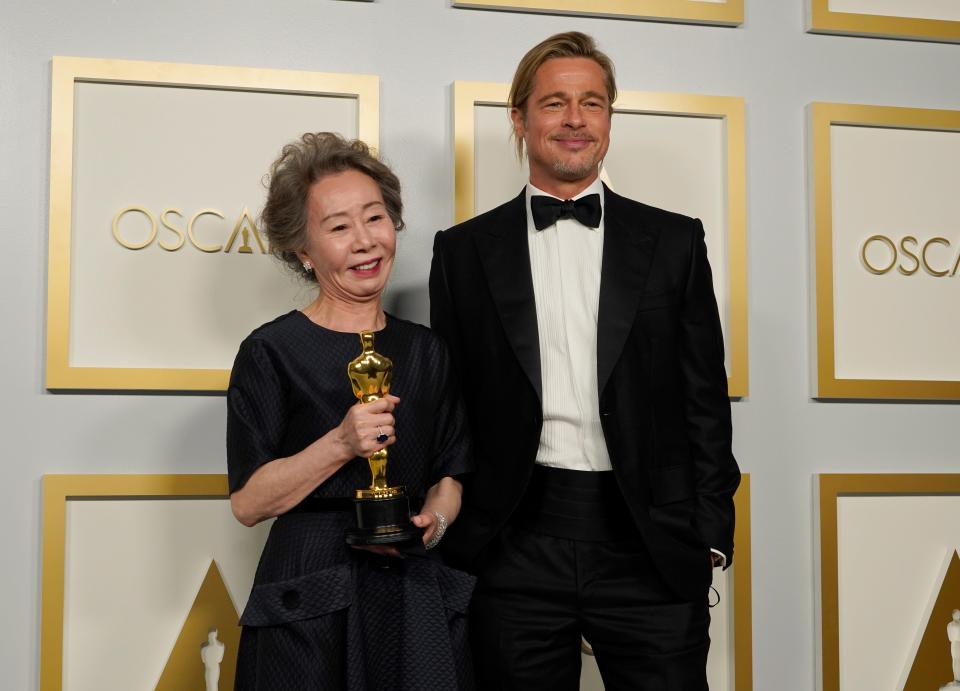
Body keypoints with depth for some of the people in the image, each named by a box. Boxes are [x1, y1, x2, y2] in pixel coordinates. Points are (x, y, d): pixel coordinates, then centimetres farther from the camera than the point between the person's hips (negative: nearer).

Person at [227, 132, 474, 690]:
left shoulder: (427, 351, 9)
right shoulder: (271, 352, -5)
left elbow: (449, 475, 13)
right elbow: (248, 503, -8)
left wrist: (432, 520, -8)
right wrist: (341, 445, -20)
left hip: (418, 595, 4)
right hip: (310, 597, -4)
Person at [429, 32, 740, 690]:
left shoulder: (674, 241, 7)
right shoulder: (465, 250, 7)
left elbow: (705, 401, 7)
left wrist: (710, 534, 2)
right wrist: (453, 538, 3)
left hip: (652, 547, 0)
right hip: (515, 549, 0)